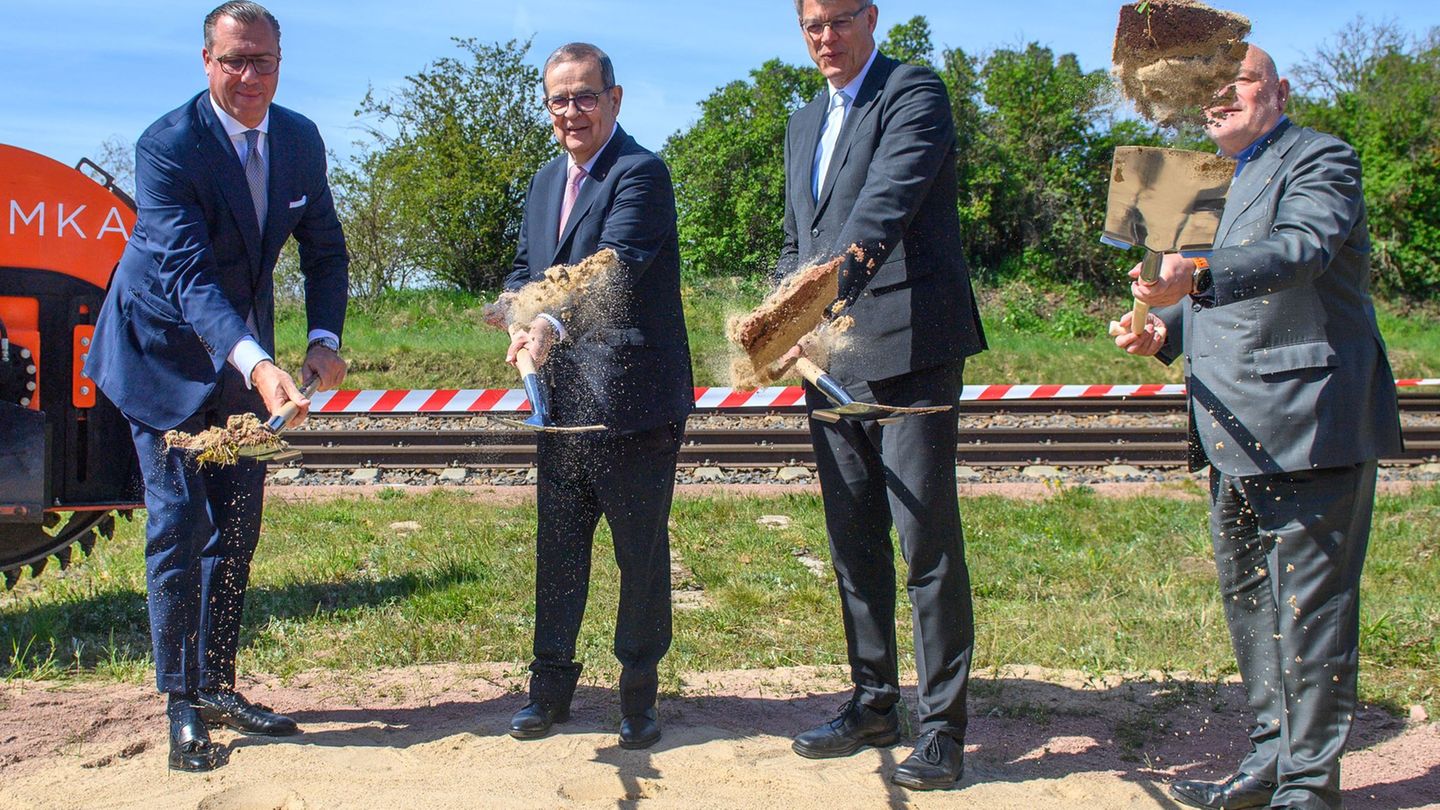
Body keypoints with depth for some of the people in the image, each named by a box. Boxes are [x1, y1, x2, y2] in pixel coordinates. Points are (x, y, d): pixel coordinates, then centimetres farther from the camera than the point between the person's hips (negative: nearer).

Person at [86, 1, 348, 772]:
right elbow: (188, 276, -34)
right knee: (178, 526, -6)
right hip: (166, 352, -6)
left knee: (237, 522, 9)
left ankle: (217, 684, 22)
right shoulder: (167, 146, -24)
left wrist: (324, 340, -14)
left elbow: (324, 250, 4)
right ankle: (181, 705, 5)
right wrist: (256, 365, -48)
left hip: (244, 352, 6)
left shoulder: (301, 139, -5)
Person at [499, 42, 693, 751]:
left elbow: (616, 267, -26)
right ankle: (551, 685, 26)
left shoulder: (640, 173, -11)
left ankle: (639, 692, 19)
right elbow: (525, 267, 17)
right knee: (558, 546, 13)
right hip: (561, 395, 7)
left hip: (632, 398, -7)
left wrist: (554, 325, -41)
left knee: (641, 551, 5)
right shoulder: (545, 181, 15)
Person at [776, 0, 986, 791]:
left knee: (927, 540, -6)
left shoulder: (914, 92, -5)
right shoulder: (805, 122, 19)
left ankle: (942, 725, 3)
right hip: (831, 357, 8)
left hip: (908, 346, -8)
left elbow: (894, 186, -25)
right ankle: (873, 703, 26)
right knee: (853, 542, 14)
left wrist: (853, 254, -42)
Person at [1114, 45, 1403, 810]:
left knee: (1308, 603, -4)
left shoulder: (1319, 159, -6)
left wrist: (1197, 279, -43)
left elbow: (1303, 247, -27)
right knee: (1248, 601, 15)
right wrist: (1166, 331, 6)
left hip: (1307, 424, -9)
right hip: (1235, 434, 9)